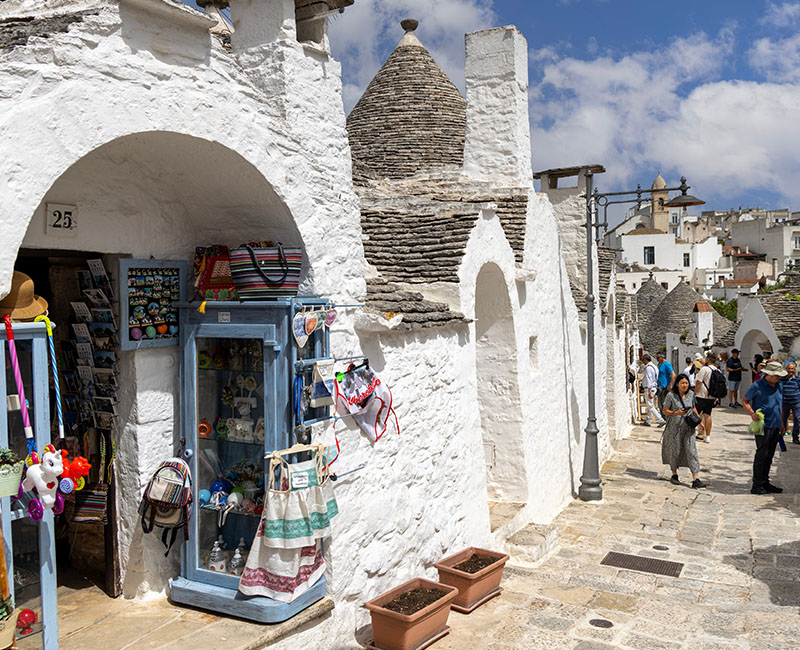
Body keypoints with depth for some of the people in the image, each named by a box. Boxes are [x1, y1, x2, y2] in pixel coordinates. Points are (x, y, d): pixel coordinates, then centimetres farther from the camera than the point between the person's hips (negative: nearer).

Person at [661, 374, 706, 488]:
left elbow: (693, 408, 18)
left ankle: (696, 479, -4)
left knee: (692, 451, -4)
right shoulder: (671, 395, -10)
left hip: (688, 427, 3)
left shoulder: (691, 394, 4)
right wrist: (677, 413, -21)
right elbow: (665, 411, -6)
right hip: (675, 427, -3)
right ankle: (674, 475, 29)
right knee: (675, 451, 8)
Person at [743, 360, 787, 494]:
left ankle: (765, 482, 22)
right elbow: (744, 401, -2)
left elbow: (781, 404, 22)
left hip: (775, 426, 7)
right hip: (763, 426, -7)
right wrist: (752, 414, -18)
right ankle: (757, 486, 1)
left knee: (769, 455, 13)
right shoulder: (757, 386, -9)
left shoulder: (779, 385, 11)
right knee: (762, 455, -5)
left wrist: (782, 423, 19)